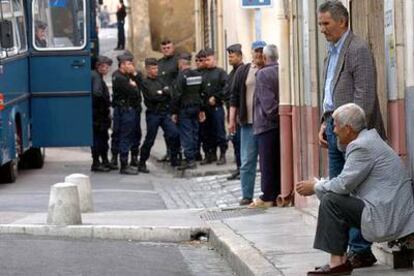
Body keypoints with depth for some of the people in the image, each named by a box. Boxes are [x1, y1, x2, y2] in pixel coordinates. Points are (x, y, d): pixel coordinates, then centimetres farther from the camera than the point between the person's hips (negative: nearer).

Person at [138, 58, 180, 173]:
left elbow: (169, 92, 3)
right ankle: (142, 164, 10)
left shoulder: (159, 80, 13)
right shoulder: (145, 83, -4)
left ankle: (174, 159, 3)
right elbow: (152, 96, -16)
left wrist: (161, 92, -11)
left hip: (165, 112, 5)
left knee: (174, 134, -8)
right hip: (153, 114, -5)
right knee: (149, 140, 0)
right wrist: (164, 94, -6)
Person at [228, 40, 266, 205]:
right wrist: (232, 119, 4)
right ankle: (246, 196, 4)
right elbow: (235, 96, 10)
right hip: (248, 123, 1)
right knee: (247, 162, 1)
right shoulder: (242, 71, 9)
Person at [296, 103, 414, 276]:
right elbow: (346, 182, 21)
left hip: (388, 217, -11)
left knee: (330, 201, -12)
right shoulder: (367, 140, 17)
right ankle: (342, 260, 11)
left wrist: (315, 187, -2)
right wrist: (318, 185, 11)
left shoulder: (362, 146, -16)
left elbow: (343, 184, -17)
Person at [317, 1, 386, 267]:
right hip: (335, 129, 10)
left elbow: (364, 95, -17)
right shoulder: (333, 51, 18)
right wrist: (325, 123, 15)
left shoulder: (358, 50, -12)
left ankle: (361, 251, -4)